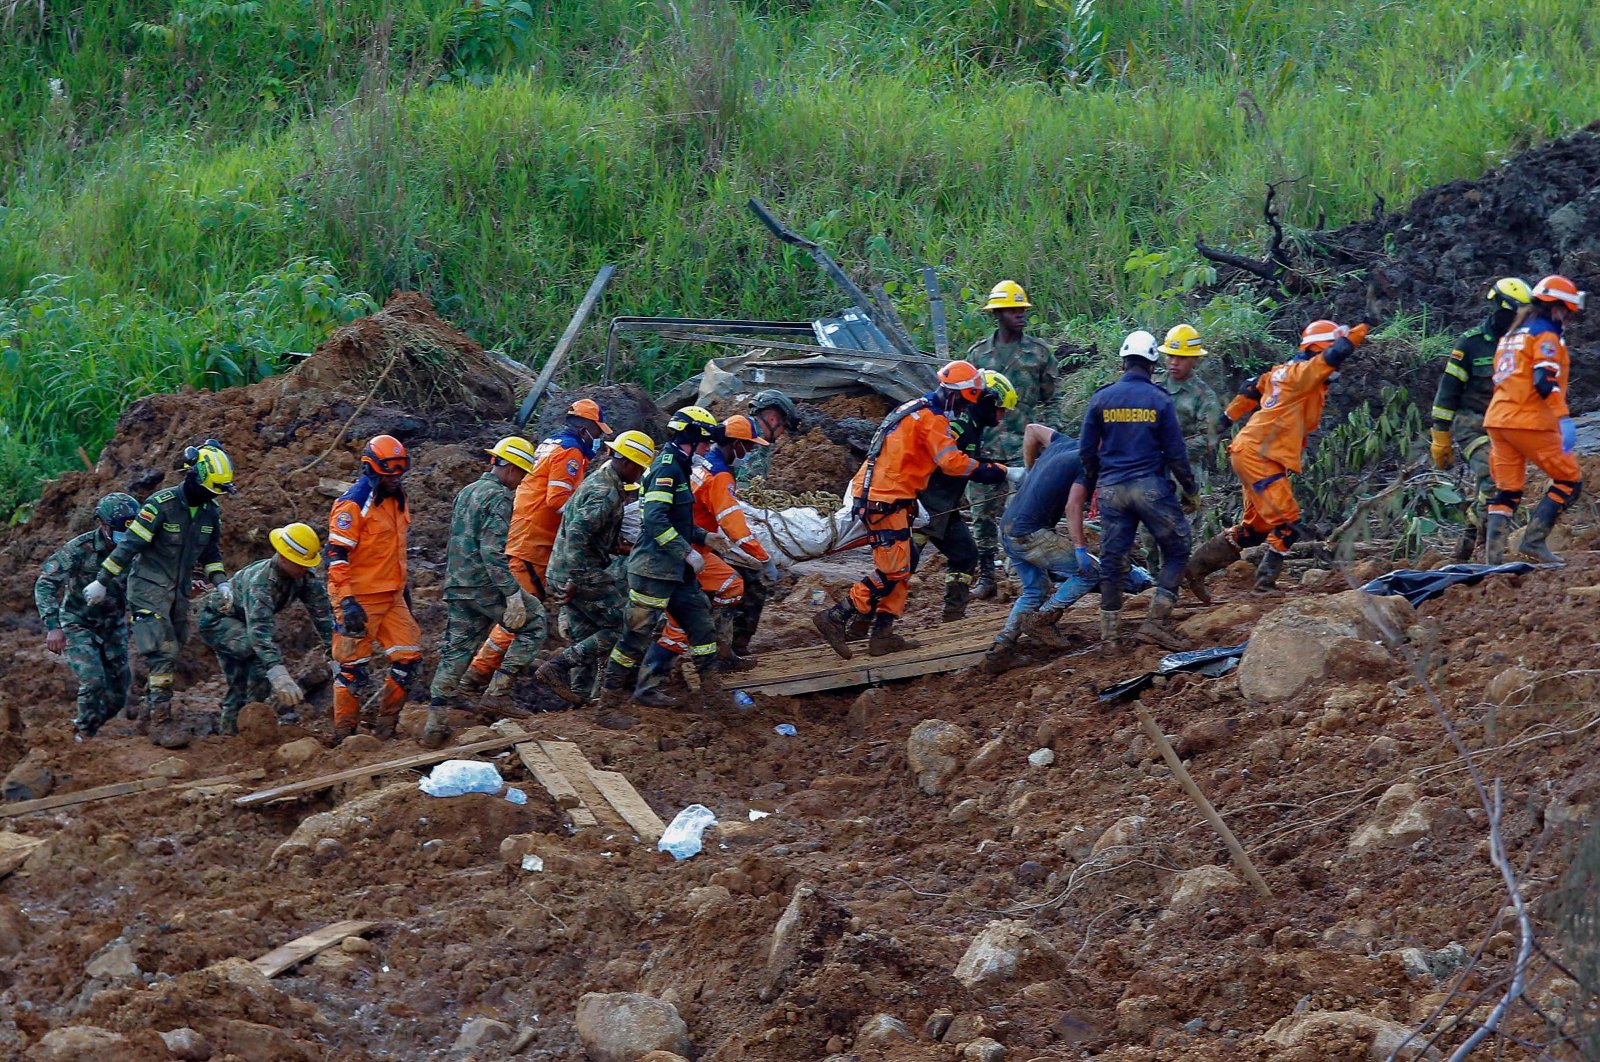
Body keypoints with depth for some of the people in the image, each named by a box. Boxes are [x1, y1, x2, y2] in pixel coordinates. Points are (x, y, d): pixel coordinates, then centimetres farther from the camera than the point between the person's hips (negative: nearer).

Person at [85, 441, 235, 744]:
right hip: (149, 590, -7)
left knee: (170, 656, 8)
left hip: (179, 593, 7)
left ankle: (148, 717, 17)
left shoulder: (210, 511, 3)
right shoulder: (161, 505, -19)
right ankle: (160, 723, -15)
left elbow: (211, 552, 17)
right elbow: (130, 544, -16)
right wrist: (102, 581, -13)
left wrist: (220, 582, 1)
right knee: (162, 653, -15)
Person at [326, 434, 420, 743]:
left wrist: (405, 589, 26)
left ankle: (386, 726, 14)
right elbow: (337, 555, -18)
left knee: (409, 658, 4)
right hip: (360, 599, -8)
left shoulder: (397, 501, 13)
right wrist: (348, 601, -24)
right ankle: (344, 735, 6)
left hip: (392, 597, 8)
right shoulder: (353, 505, -14)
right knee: (353, 666, -2)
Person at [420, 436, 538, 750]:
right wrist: (513, 593, -24)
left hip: (456, 588, 9)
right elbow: (494, 551, -22)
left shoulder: (466, 493, 17)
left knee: (455, 652, 7)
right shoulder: (499, 498, -12)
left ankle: (435, 726, 3)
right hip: (486, 586, -9)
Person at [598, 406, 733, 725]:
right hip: (654, 569, -10)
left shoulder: (678, 468, 16)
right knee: (636, 636, -5)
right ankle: (608, 707, 1)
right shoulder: (667, 468, -16)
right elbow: (655, 520, -26)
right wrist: (687, 552, -23)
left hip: (676, 570, 10)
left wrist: (705, 537, 17)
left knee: (701, 624, 12)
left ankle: (712, 694, 20)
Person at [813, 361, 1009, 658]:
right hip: (887, 502, -10)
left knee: (898, 568, 14)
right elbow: (952, 462, -22)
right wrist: (992, 471, -16)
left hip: (873, 497, 10)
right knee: (892, 572, -8)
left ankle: (883, 634, 15)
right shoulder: (932, 420, -14)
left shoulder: (915, 410, 18)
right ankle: (836, 618, -9)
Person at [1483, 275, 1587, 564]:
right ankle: (1534, 540, -10)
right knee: (1570, 480, 0)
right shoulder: (1546, 334, -6)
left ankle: (1493, 555, -1)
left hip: (1498, 419, 9)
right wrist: (1563, 418, -21)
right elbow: (1545, 380, -19)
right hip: (1530, 421, -9)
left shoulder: (1512, 334, 23)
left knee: (1507, 491, 9)